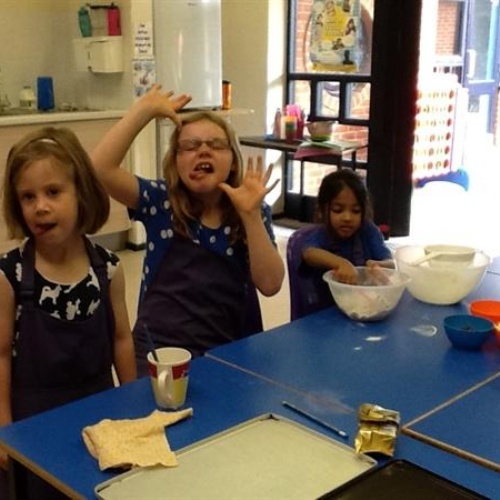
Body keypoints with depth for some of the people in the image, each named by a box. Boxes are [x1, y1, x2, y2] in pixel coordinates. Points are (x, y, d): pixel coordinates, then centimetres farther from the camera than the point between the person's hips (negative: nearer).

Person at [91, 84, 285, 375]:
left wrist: (251, 215, -20)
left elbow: (270, 284, -12)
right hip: (159, 350, -1)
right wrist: (145, 110, -16)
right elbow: (100, 168, -17)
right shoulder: (161, 202, -1)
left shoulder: (255, 213, 1)